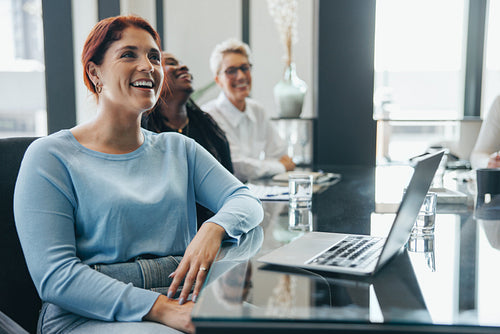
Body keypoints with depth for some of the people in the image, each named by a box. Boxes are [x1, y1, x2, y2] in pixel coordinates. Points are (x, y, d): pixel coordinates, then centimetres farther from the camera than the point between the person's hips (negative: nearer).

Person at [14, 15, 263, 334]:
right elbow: (53, 275, -10)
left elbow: (246, 201, 9)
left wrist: (214, 229, -16)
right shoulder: (51, 156, 0)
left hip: (183, 304, 5)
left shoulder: (178, 149, 17)